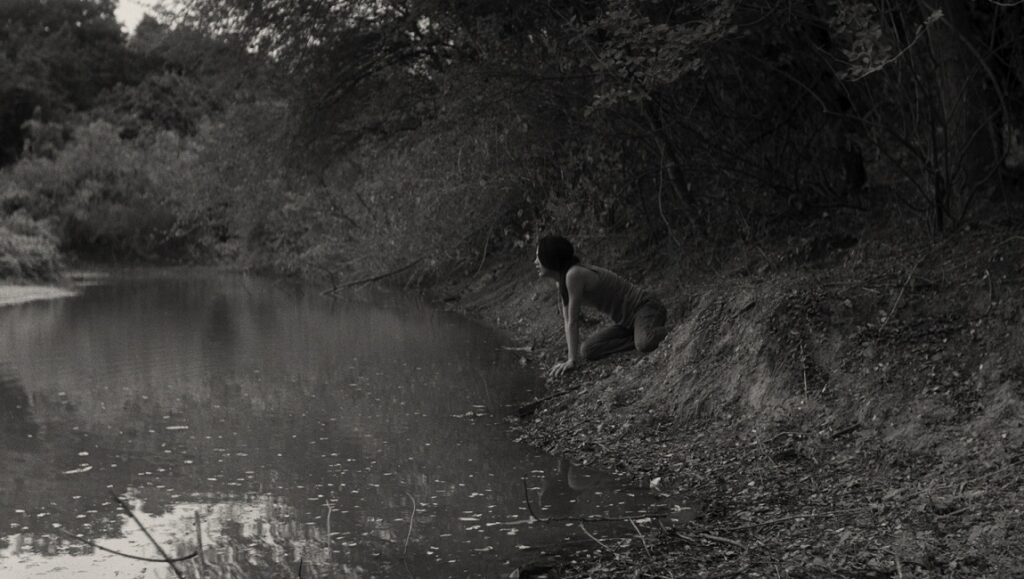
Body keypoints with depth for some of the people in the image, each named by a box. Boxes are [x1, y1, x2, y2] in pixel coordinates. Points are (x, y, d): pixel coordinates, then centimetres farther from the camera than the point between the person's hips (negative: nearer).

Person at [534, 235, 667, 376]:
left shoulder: (574, 275, -24)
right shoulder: (560, 280, 4)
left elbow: (573, 321, -24)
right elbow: (567, 321, 7)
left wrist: (572, 361, -22)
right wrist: (575, 356, 2)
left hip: (644, 306, -10)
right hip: (626, 321, 10)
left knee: (645, 344, -39)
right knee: (588, 350, -1)